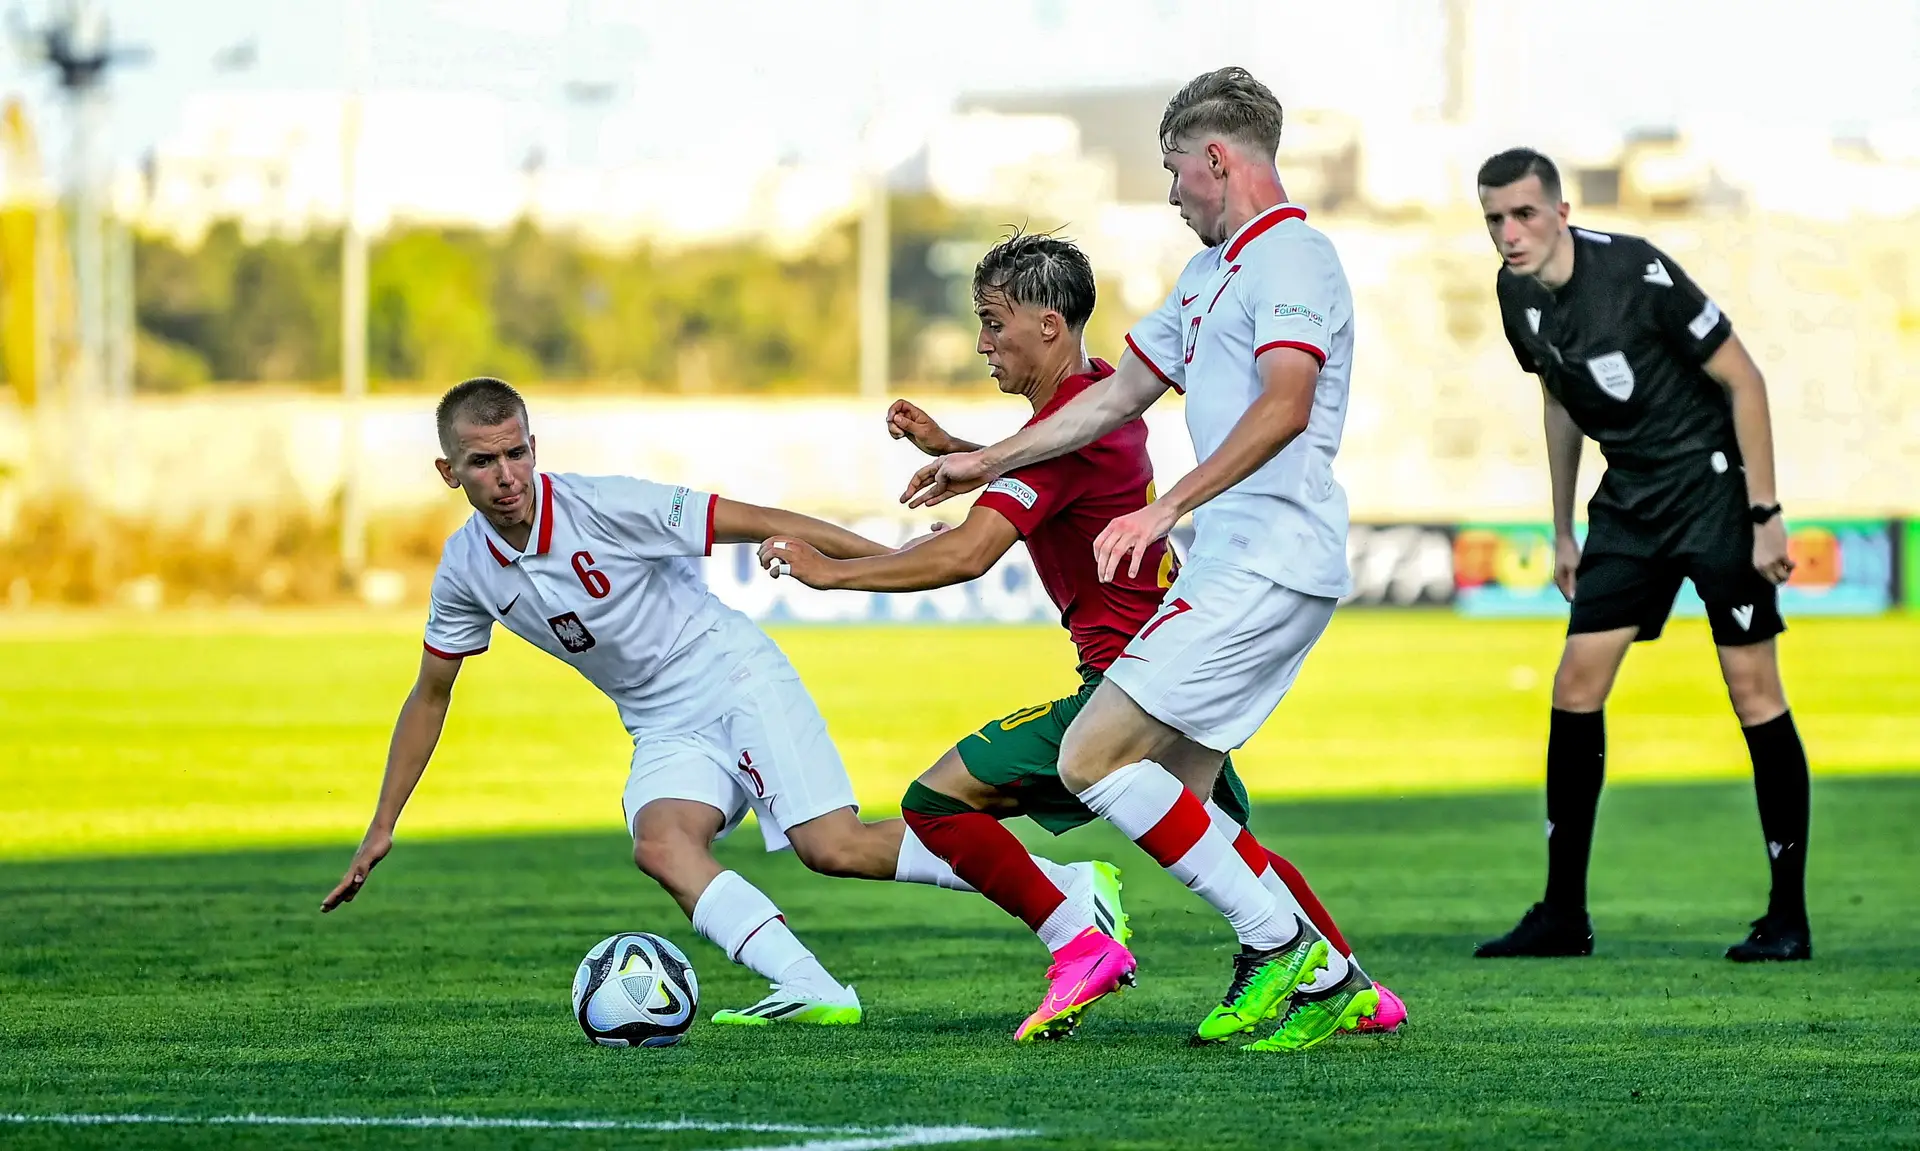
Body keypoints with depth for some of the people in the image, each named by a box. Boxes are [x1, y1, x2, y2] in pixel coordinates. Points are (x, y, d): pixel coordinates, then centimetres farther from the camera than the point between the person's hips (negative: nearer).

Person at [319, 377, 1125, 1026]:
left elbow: (759, 523, -17)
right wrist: (382, 828, 13)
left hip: (738, 682, -5)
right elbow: (430, 695, 13)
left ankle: (1067, 889, -13)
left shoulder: (605, 505, -20)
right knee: (659, 842, -28)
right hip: (665, 731, 5)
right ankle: (810, 991, -36)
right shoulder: (466, 570, -3)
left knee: (832, 847, -21)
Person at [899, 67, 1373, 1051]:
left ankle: (1281, 947, -10)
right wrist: (986, 462, 36)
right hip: (1227, 566, 10)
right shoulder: (1211, 272, 22)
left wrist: (1167, 507, -37)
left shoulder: (1291, 258, -11)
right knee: (1177, 802, 8)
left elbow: (1285, 406, -28)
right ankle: (1331, 986, 8)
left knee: (1094, 758, -13)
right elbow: (1118, 394, 33)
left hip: (1269, 565, -10)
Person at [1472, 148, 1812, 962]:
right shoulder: (1518, 294, -1)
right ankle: (1563, 916, 7)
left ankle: (1788, 917, -1)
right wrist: (1563, 530, 18)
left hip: (1714, 487, -7)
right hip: (1628, 499, 7)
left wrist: (1765, 515, -16)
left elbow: (1742, 380, -15)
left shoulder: (1637, 273, -21)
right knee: (1576, 687, 0)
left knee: (1754, 692, -8)